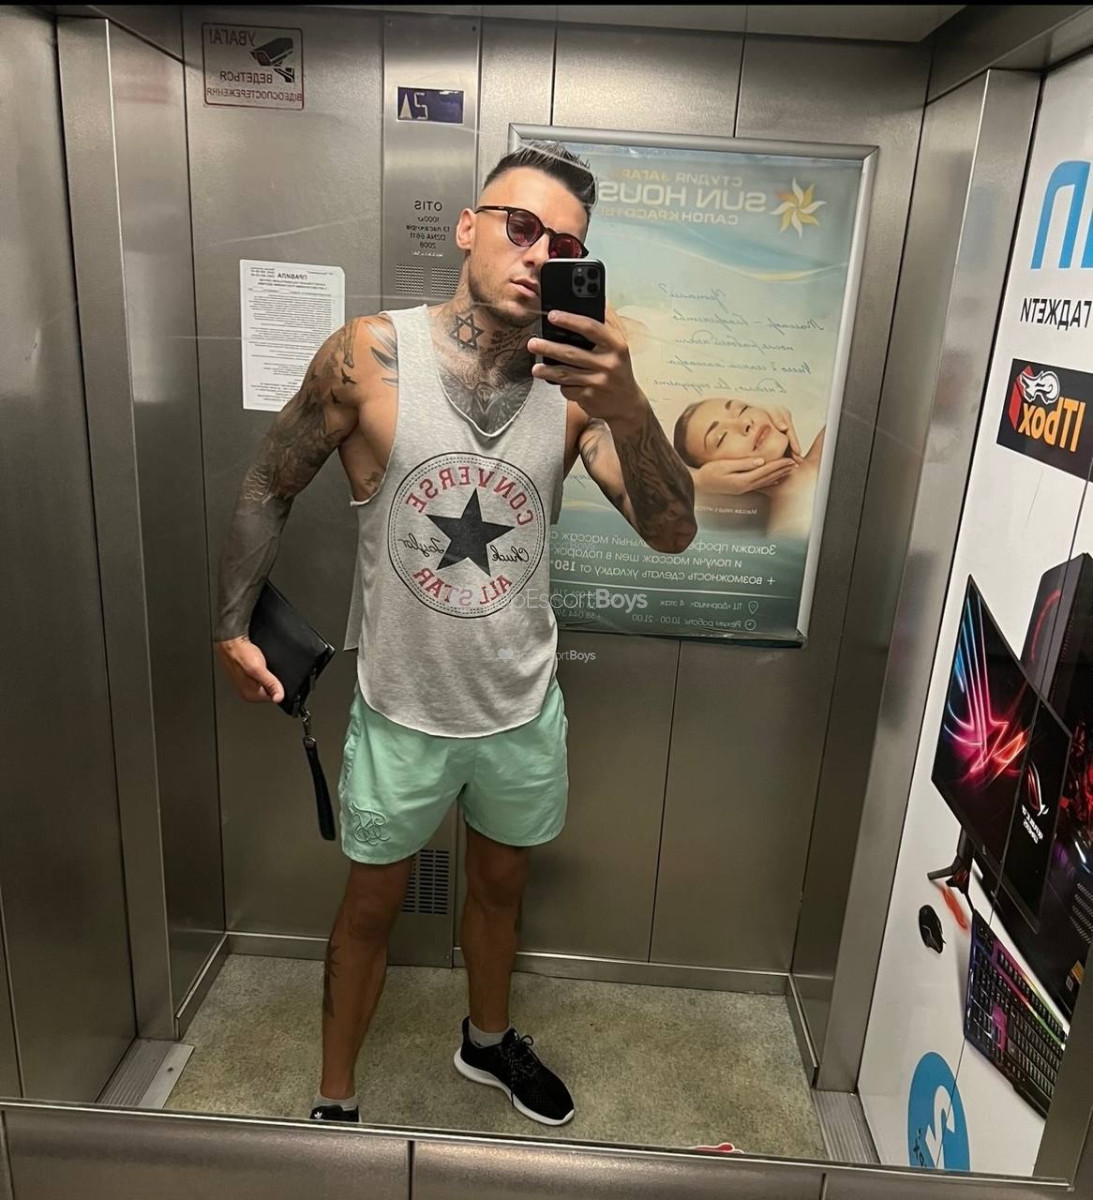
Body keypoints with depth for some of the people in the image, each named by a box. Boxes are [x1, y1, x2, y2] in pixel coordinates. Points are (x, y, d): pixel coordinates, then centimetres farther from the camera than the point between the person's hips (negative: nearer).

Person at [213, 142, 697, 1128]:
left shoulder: (577, 381, -10)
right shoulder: (372, 356, -15)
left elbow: (672, 531, -18)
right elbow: (271, 487, -3)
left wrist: (625, 404, -34)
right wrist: (232, 628, -6)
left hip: (524, 710, 3)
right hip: (403, 711, -2)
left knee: (500, 887, 25)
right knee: (373, 906, 18)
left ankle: (488, 1040, 55)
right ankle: (336, 1099, 44)